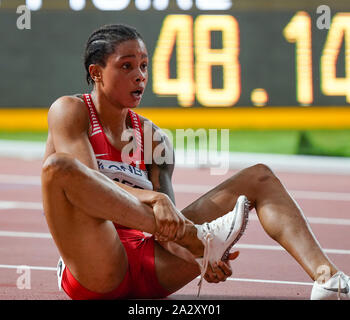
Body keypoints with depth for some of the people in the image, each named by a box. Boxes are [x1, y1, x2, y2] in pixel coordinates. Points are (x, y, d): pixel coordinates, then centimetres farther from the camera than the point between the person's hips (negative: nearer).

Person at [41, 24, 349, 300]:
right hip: (95, 270, -5)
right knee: (59, 166, -34)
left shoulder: (153, 138, 17)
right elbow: (89, 184, -14)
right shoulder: (70, 111, 4)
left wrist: (199, 260, -19)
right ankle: (197, 237, -33)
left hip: (151, 268, 5)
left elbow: (167, 220, 4)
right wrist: (154, 199, -32)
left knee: (260, 177, 3)